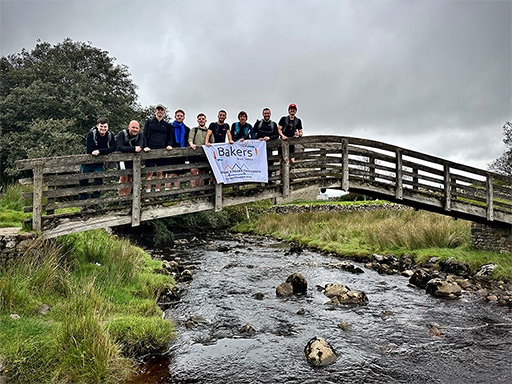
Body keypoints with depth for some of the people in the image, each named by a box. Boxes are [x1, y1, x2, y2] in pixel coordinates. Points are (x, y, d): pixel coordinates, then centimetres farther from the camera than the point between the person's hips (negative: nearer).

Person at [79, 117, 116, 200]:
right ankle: (83, 201, 23)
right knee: (83, 182, 6)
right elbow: (90, 150, -25)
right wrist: (105, 150, -21)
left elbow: (113, 148, -21)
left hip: (98, 164, 2)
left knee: (99, 182, 2)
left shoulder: (110, 135, -7)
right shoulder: (91, 134, -17)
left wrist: (99, 151, -31)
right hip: (87, 162, -2)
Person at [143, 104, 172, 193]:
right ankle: (148, 192, -4)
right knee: (149, 172, -6)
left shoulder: (167, 125, 18)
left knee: (160, 172, 2)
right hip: (151, 150, -2)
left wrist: (169, 145, -2)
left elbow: (169, 138, 19)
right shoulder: (149, 122, 12)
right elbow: (144, 136, 6)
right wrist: (145, 146, -9)